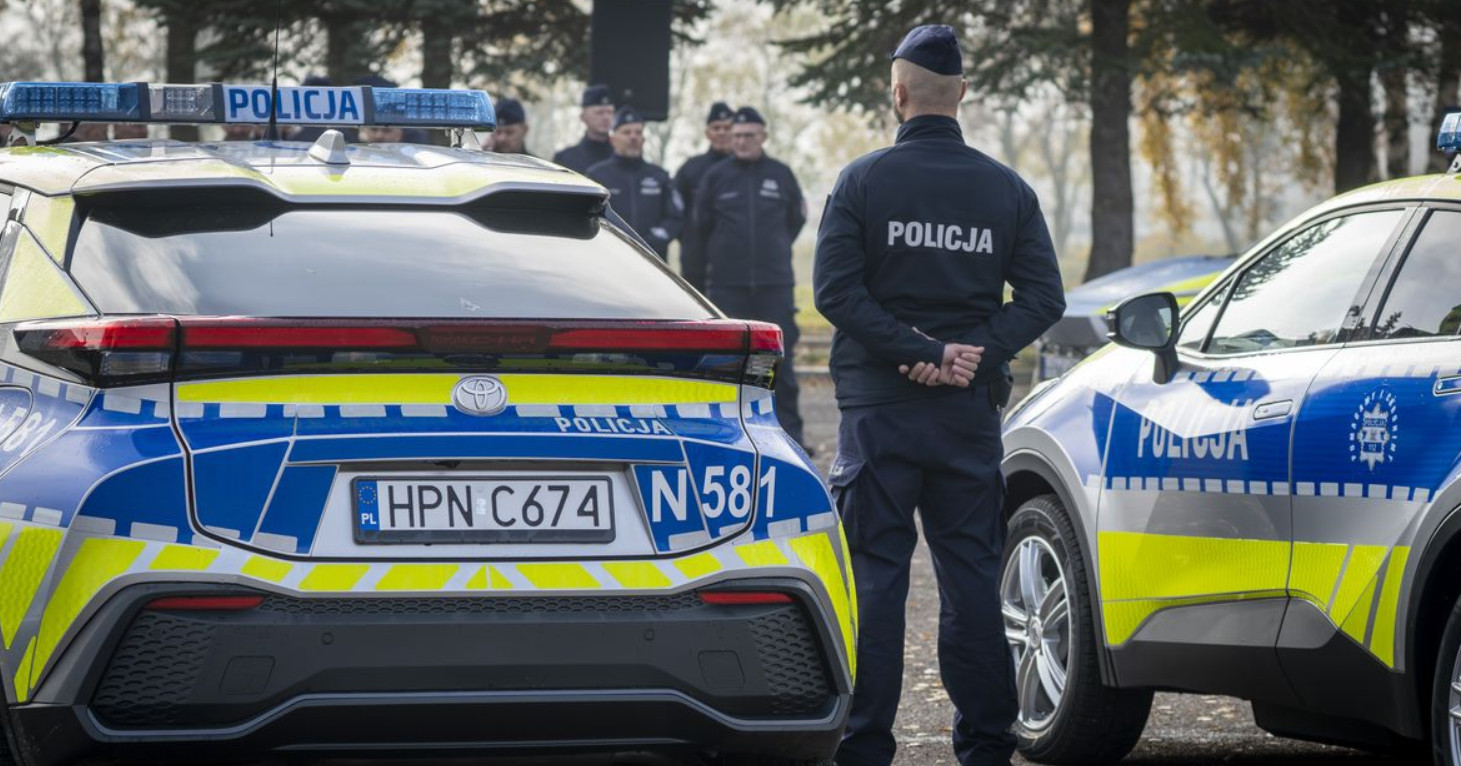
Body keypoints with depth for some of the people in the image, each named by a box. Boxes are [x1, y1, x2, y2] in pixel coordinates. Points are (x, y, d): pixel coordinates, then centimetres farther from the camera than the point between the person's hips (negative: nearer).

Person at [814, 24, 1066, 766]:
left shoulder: (861, 181, -4)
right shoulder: (1007, 189, 4)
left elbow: (837, 290, -12)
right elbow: (1042, 298, -2)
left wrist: (919, 350, -12)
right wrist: (973, 353, -9)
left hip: (880, 407, -2)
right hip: (970, 410, 2)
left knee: (874, 575, 0)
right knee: (972, 574, 7)